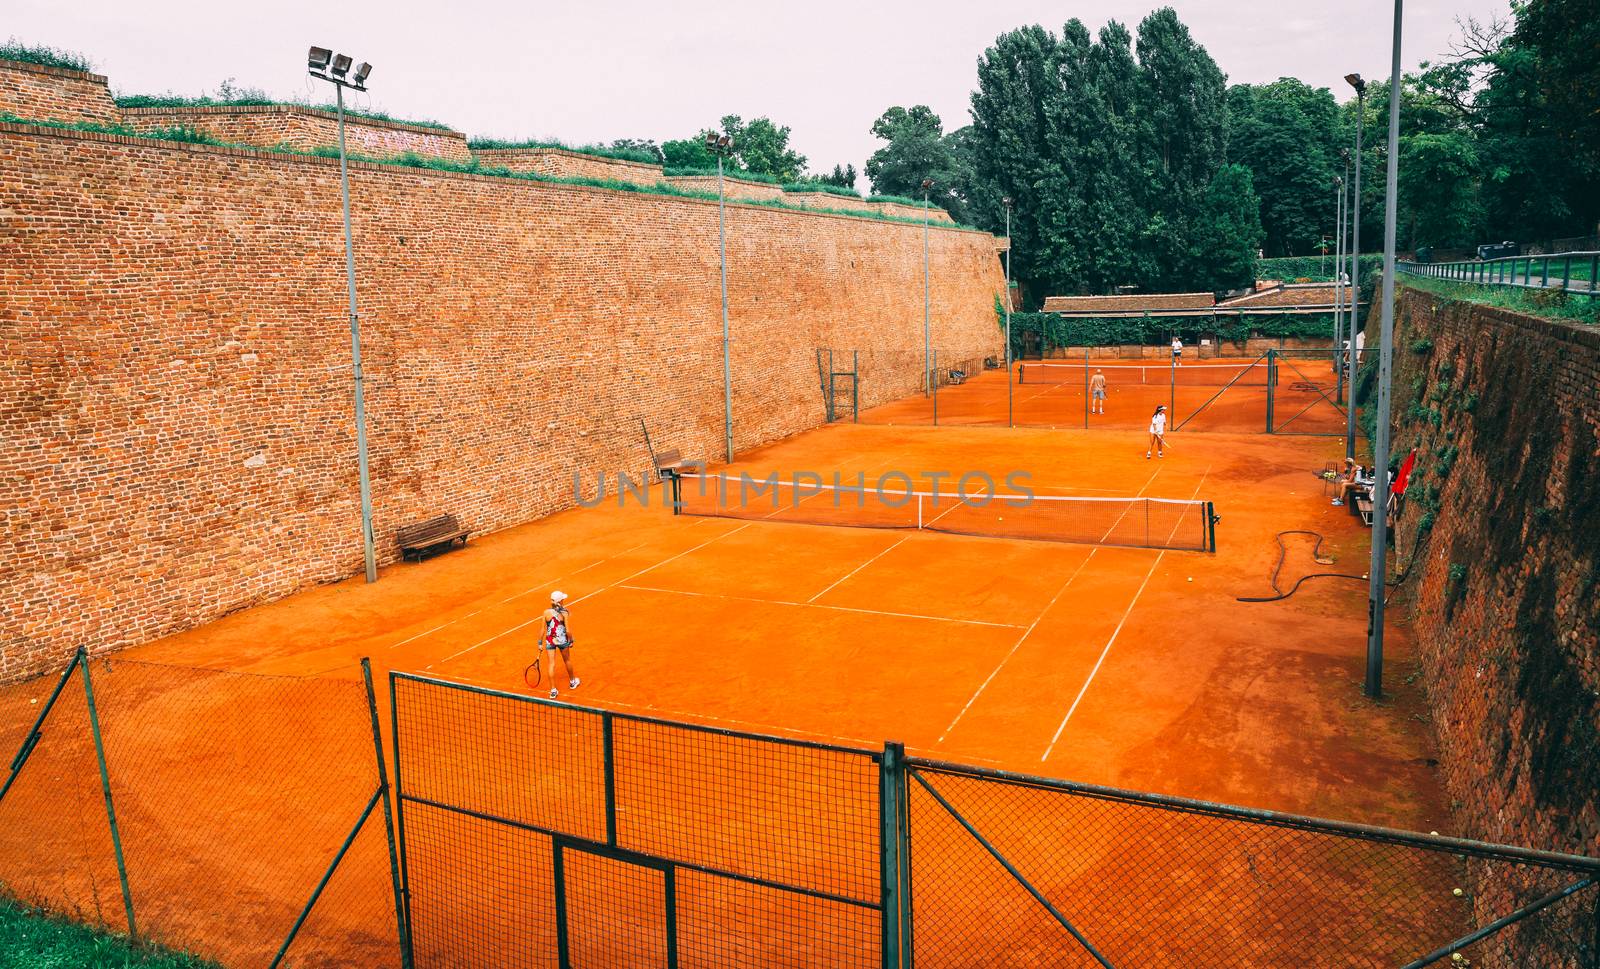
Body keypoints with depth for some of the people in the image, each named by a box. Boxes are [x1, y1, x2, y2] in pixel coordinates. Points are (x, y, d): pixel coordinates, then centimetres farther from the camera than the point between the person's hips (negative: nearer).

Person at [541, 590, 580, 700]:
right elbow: (568, 630, -15)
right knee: (567, 661, 22)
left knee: (551, 664, 6)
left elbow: (543, 629, -6)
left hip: (550, 641, 1)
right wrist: (571, 640, 1)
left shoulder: (546, 612, -10)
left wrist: (540, 643, 5)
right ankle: (572, 682, 43)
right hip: (562, 640, -1)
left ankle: (553, 691, 8)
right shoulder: (564, 613, -16)